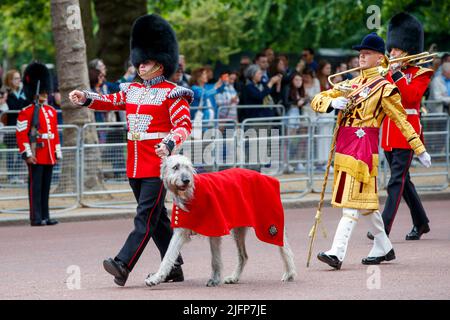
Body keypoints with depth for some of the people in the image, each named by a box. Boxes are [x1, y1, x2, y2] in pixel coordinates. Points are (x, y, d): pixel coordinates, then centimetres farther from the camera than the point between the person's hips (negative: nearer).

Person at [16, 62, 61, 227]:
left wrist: (58, 154, 14)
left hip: (49, 156, 6)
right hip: (36, 156, -6)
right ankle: (36, 218, -2)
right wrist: (27, 154, -16)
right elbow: (21, 135, -11)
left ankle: (45, 216, 14)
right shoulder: (26, 113, -7)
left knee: (46, 187, 10)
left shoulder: (52, 111, 15)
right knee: (35, 187, -4)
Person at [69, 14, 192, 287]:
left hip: (158, 165, -8)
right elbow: (110, 101, 23)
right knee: (157, 217, 11)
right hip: (135, 166, 8)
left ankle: (123, 264, -22)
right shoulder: (132, 90, 15)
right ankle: (174, 268, 19)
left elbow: (185, 125, -12)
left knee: (146, 216, -12)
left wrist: (169, 144, -31)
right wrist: (85, 98, 4)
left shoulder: (172, 94, -6)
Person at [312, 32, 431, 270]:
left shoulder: (384, 88, -3)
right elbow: (317, 101, 13)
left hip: (364, 144, -7)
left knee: (353, 200, -12)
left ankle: (337, 254, -19)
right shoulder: (352, 84, 16)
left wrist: (420, 150, -2)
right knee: (366, 201, 15)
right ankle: (384, 249, 26)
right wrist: (333, 102, -9)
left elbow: (402, 120, -2)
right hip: (345, 144, 7)